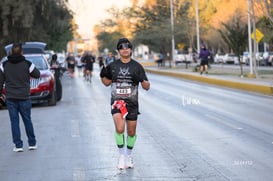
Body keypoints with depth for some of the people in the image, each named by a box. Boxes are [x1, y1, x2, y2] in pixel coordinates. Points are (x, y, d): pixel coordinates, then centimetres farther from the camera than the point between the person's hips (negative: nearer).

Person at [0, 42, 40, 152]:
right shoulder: (27, 64, -7)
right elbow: (37, 75, 5)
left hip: (10, 98, 0)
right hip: (24, 98, 0)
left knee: (14, 121, 4)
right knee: (27, 120, 12)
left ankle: (18, 145, 2)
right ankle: (32, 143, 18)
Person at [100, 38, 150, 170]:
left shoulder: (137, 66, 1)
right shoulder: (113, 66, 4)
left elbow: (147, 87, 1)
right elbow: (107, 82, 16)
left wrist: (141, 80, -21)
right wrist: (103, 75, -4)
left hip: (132, 103, 1)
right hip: (117, 102, -1)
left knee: (131, 132, 9)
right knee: (119, 128, -22)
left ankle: (128, 155, 33)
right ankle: (121, 155, -5)